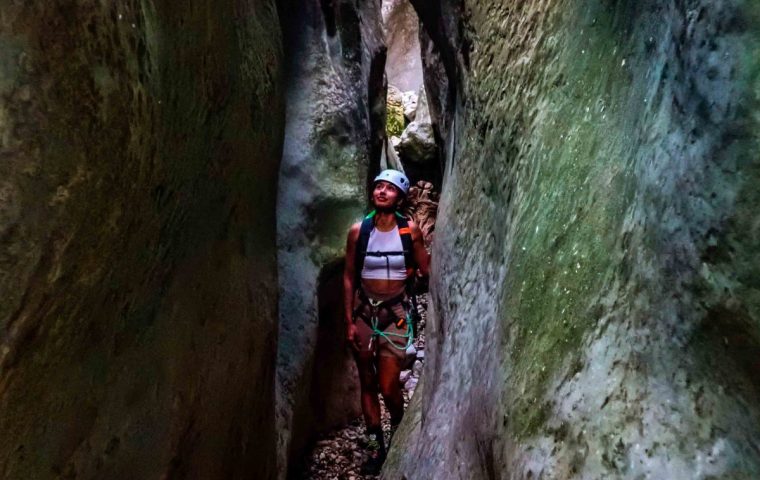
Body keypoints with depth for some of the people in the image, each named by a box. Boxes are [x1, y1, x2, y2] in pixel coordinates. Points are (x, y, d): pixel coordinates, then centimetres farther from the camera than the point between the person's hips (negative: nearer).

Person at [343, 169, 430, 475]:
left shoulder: (410, 230, -6)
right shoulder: (358, 231, -5)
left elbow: (427, 269, 1)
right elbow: (349, 277, -1)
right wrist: (349, 320, -3)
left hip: (396, 313, -2)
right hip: (364, 311, 2)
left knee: (388, 386, -2)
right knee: (367, 384, 10)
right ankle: (376, 447, 27)